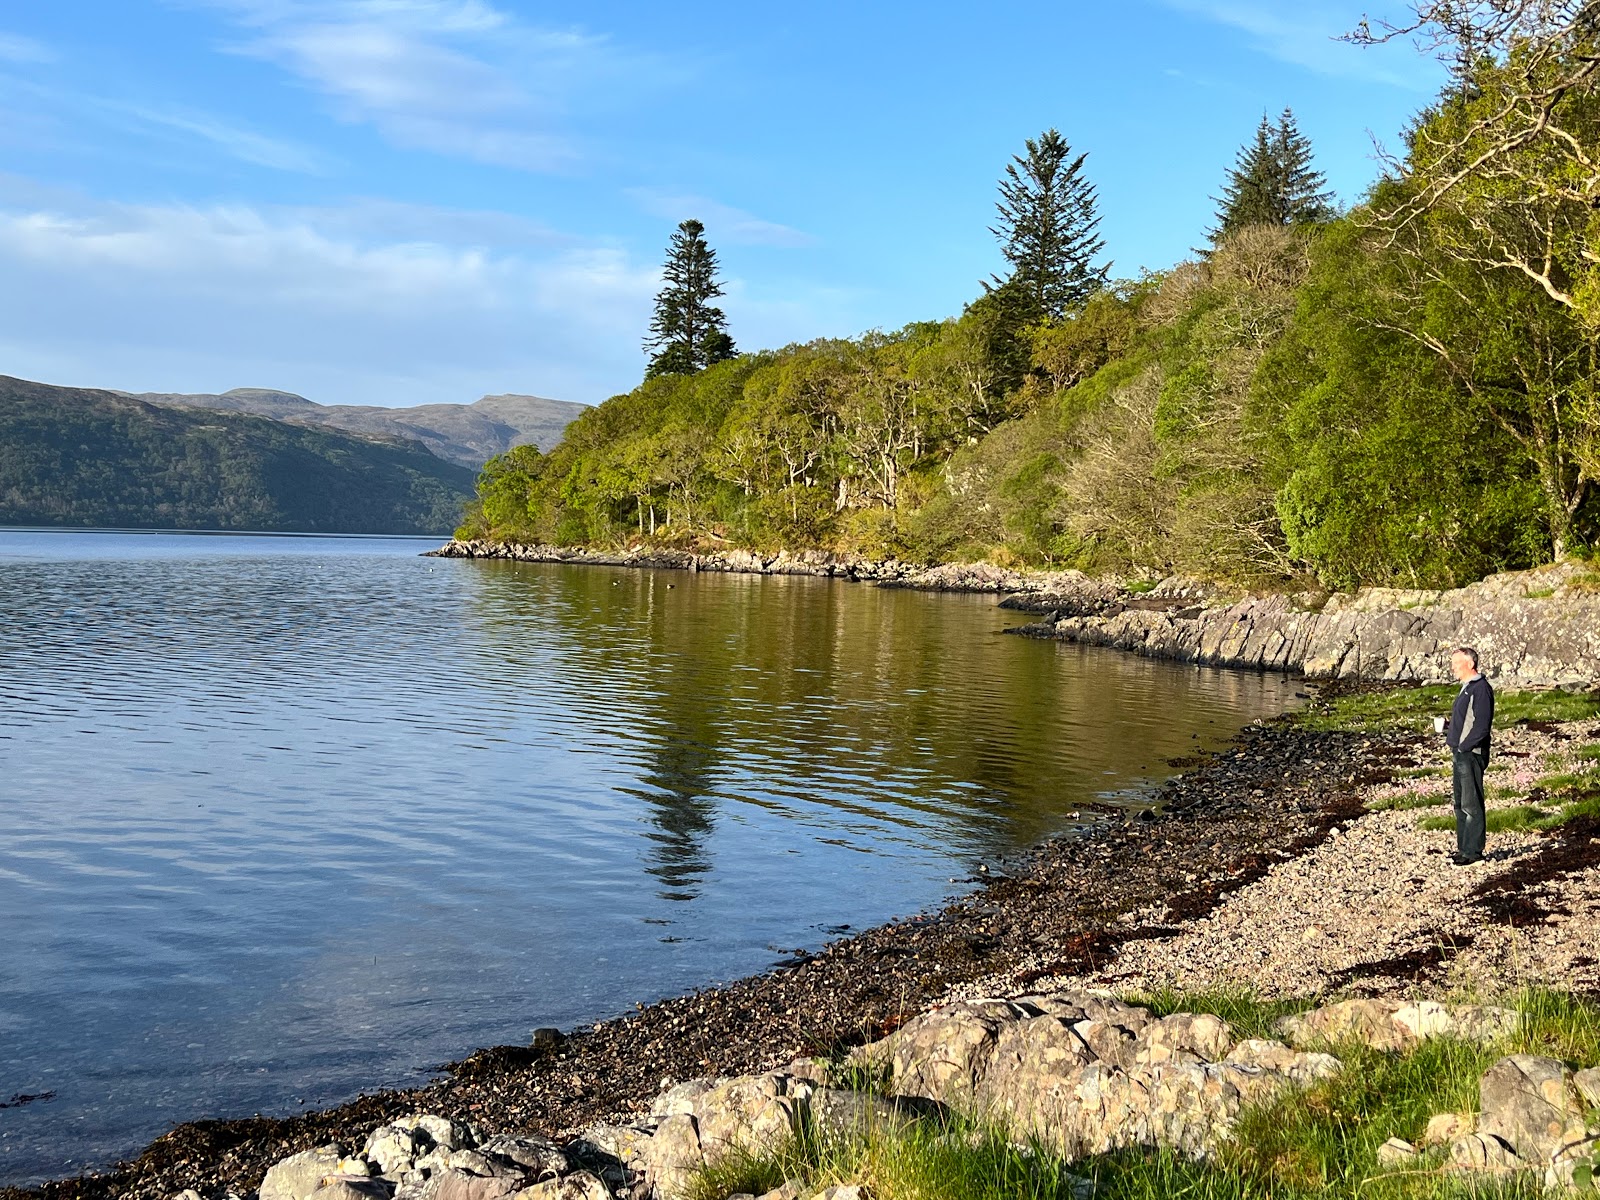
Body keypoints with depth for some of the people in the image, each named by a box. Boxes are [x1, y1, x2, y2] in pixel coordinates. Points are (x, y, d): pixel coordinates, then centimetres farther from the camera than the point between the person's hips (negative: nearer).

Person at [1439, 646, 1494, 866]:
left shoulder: (1481, 689, -15)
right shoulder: (1466, 688, 16)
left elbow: (1481, 726, -21)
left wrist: (1463, 747, -19)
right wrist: (1447, 725, 8)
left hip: (1471, 755, -10)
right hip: (1460, 755, 10)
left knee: (1472, 805, -4)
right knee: (1460, 804, 15)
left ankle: (1473, 851, 1)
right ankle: (1463, 848, 22)